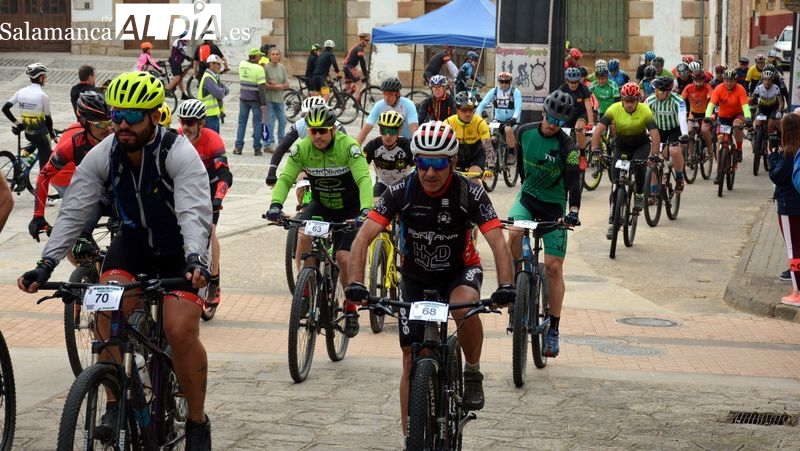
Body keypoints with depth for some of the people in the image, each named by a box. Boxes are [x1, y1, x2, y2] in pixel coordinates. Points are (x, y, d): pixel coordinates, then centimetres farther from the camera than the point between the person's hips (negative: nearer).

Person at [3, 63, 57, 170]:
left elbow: (5, 109, -1)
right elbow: (48, 118, -10)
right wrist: (53, 135, 3)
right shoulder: (43, 95, -17)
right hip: (41, 133, -6)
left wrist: (16, 122, 7)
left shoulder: (21, 92, -1)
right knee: (45, 165, 4)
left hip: (27, 133, 6)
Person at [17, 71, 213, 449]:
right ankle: (115, 404, -7)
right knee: (108, 312, -23)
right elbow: (73, 212, -14)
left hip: (178, 248, -4)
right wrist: (45, 265, -25)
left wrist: (195, 259, -51)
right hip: (132, 240, 4)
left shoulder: (179, 154, -25)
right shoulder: (102, 156, -13)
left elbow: (194, 213, -34)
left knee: (181, 331, -19)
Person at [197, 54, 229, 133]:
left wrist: (222, 91, -9)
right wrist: (223, 92, -4)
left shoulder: (215, 77, 15)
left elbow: (227, 90, 12)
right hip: (209, 115, -10)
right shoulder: (208, 78, -17)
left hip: (215, 113, 10)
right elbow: (218, 94, -25)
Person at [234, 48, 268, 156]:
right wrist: (263, 103, -18)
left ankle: (238, 147, 8)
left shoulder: (242, 65, 0)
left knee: (242, 122, 11)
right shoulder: (259, 69, -16)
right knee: (257, 123, 5)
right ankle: (257, 149, 6)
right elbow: (262, 88, -19)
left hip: (243, 99, 4)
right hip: (255, 100, -4)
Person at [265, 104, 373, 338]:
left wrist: (365, 211, -52)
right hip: (320, 204, 3)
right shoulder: (302, 148, -16)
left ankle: (351, 309, 10)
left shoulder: (348, 147, -26)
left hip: (349, 209, -3)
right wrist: (275, 204, -39)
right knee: (303, 235, -27)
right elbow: (286, 178, -20)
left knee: (343, 258, -15)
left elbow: (364, 179, -36)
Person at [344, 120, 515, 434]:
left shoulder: (470, 194, -23)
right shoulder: (401, 191, -20)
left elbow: (498, 244, -29)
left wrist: (505, 286, -46)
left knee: (465, 307, -37)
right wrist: (355, 283, -40)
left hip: (460, 272, -2)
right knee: (412, 361, -1)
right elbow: (363, 238, -25)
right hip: (416, 278, 2)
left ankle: (473, 372, -11)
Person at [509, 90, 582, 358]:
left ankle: (553, 330, 5)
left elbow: (574, 179, -28)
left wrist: (574, 210, -43)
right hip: (527, 197, 2)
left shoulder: (566, 145, -16)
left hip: (554, 205, -2)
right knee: (514, 234, -32)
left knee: (554, 267, -4)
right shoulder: (525, 132, -5)